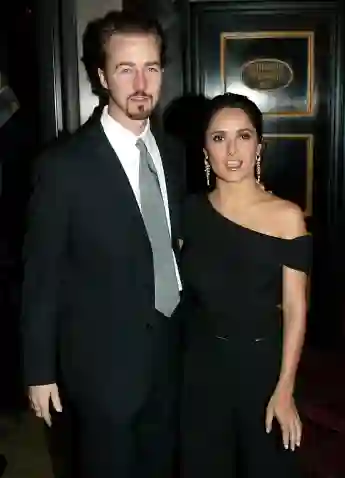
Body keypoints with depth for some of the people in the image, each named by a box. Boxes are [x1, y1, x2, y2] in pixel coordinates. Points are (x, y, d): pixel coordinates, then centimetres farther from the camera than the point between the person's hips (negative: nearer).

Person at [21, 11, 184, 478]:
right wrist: (40, 371, -8)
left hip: (170, 352, 6)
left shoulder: (171, 155, 2)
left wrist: (185, 327, 10)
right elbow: (42, 277, -13)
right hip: (105, 362, -5)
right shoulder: (64, 166, -18)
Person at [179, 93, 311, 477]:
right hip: (201, 364, 3)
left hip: (263, 363, -2)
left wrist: (285, 388, -13)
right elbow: (179, 289, 6)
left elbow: (295, 308, -11)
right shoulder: (190, 212, -3)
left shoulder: (286, 217, -12)